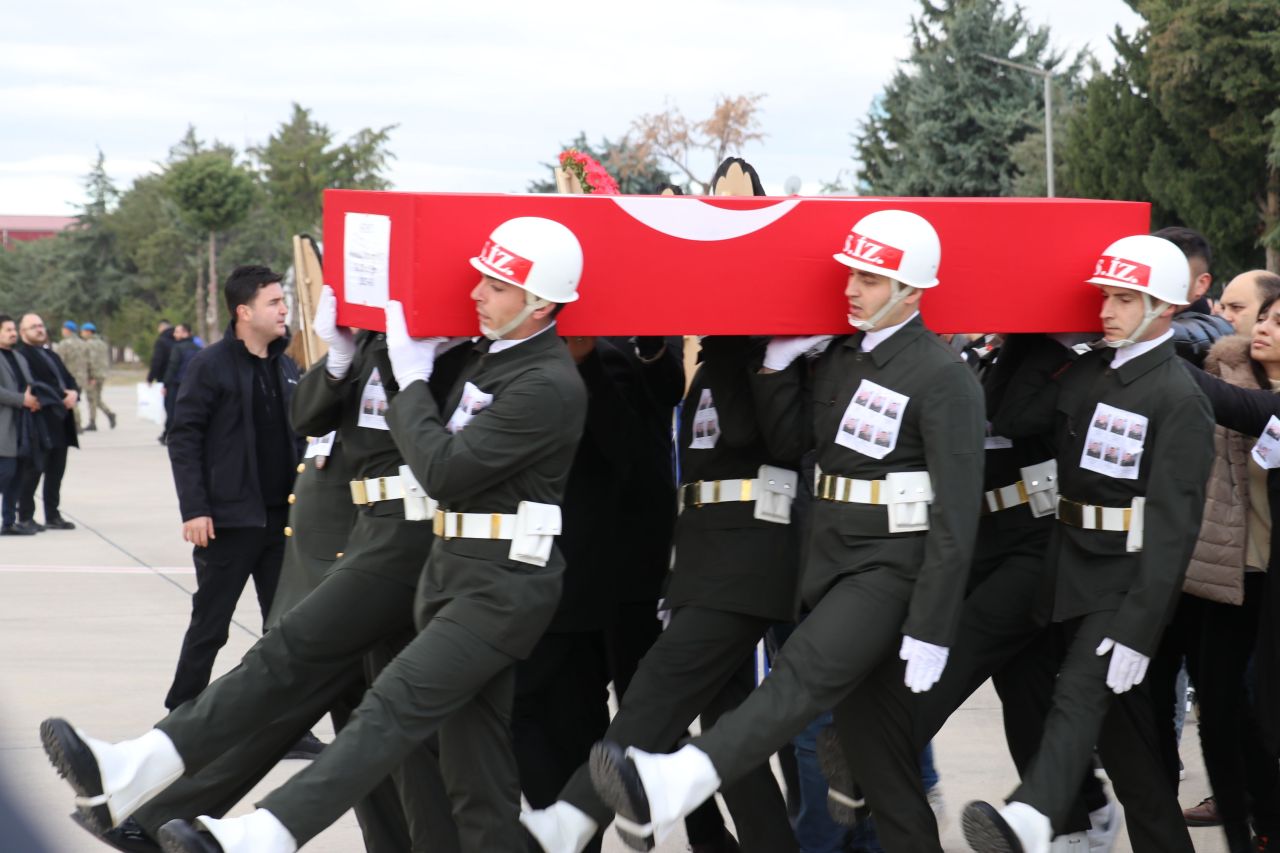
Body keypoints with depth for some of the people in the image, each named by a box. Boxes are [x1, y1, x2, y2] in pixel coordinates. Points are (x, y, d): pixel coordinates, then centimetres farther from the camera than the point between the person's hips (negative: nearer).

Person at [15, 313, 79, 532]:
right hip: (40, 421, -9)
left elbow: (69, 379, 19)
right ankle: (25, 517, -1)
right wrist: (61, 398, -17)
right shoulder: (22, 355, -7)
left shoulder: (51, 355, 23)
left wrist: (74, 393, -4)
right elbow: (33, 384, -18)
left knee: (56, 471, 11)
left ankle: (53, 515, 17)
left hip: (60, 422, 9)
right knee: (33, 470, -6)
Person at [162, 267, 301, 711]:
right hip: (229, 519, -6)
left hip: (281, 518, 6)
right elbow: (183, 440, -10)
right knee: (209, 625, 2)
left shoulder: (286, 367, 11)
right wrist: (193, 509, -16)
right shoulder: (211, 365, -8)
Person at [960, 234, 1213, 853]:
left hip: (1127, 579, -8)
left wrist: (1137, 630, -24)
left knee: (1080, 694, -25)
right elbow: (1016, 420, 4)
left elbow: (1172, 528, -19)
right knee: (1119, 717, 14)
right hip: (1073, 569, 8)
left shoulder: (1180, 401, -13)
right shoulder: (1090, 370, 10)